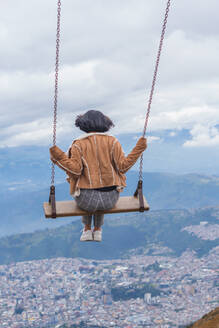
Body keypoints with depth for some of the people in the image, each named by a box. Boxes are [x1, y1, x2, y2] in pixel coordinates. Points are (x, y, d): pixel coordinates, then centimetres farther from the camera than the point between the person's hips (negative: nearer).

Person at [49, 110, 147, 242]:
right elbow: (122, 166, -7)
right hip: (111, 199, 1)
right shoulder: (112, 141, -2)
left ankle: (87, 230, 40)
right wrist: (139, 148, 2)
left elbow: (75, 170, -14)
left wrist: (59, 157, -10)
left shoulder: (78, 144, -5)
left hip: (87, 200, -1)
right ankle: (97, 231, 44)